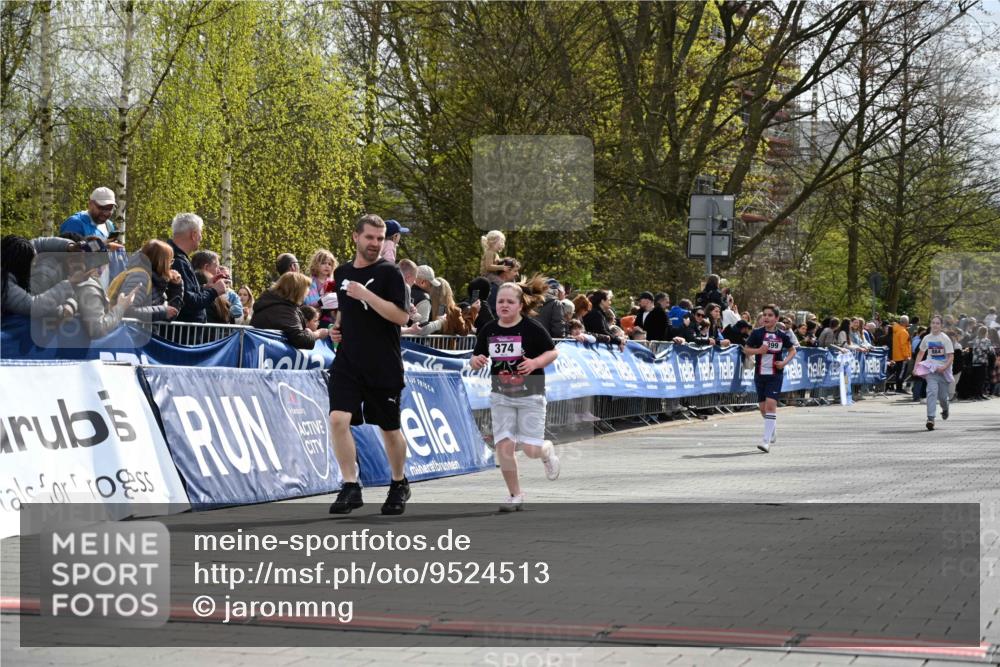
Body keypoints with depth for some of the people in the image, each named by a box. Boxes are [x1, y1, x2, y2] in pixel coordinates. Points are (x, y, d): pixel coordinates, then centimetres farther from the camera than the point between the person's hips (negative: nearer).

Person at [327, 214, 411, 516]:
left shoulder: (388, 272, -7)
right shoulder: (342, 272, 10)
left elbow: (401, 316, -17)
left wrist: (366, 294, -22)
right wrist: (337, 328, 8)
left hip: (384, 366, -4)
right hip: (347, 363, 4)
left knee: (389, 428, 9)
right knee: (338, 419, -15)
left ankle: (399, 485, 30)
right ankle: (351, 487, -7)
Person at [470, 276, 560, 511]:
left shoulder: (532, 328, -12)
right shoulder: (489, 330, -1)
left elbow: (553, 352, -3)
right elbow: (476, 357, 9)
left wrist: (536, 362, -22)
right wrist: (475, 361, -14)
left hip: (530, 396, -3)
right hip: (501, 396, 3)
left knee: (531, 450, -6)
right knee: (504, 446, -7)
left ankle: (548, 451, 33)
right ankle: (515, 494, 11)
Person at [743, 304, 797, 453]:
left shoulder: (782, 335, -1)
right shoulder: (757, 333, -1)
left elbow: (792, 350, 12)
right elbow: (746, 349, 5)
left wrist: (785, 362, -5)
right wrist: (758, 350, -14)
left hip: (775, 375, -2)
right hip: (760, 374, 2)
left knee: (771, 404, -15)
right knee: (762, 406, 10)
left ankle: (767, 441, -17)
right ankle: (772, 431, 38)